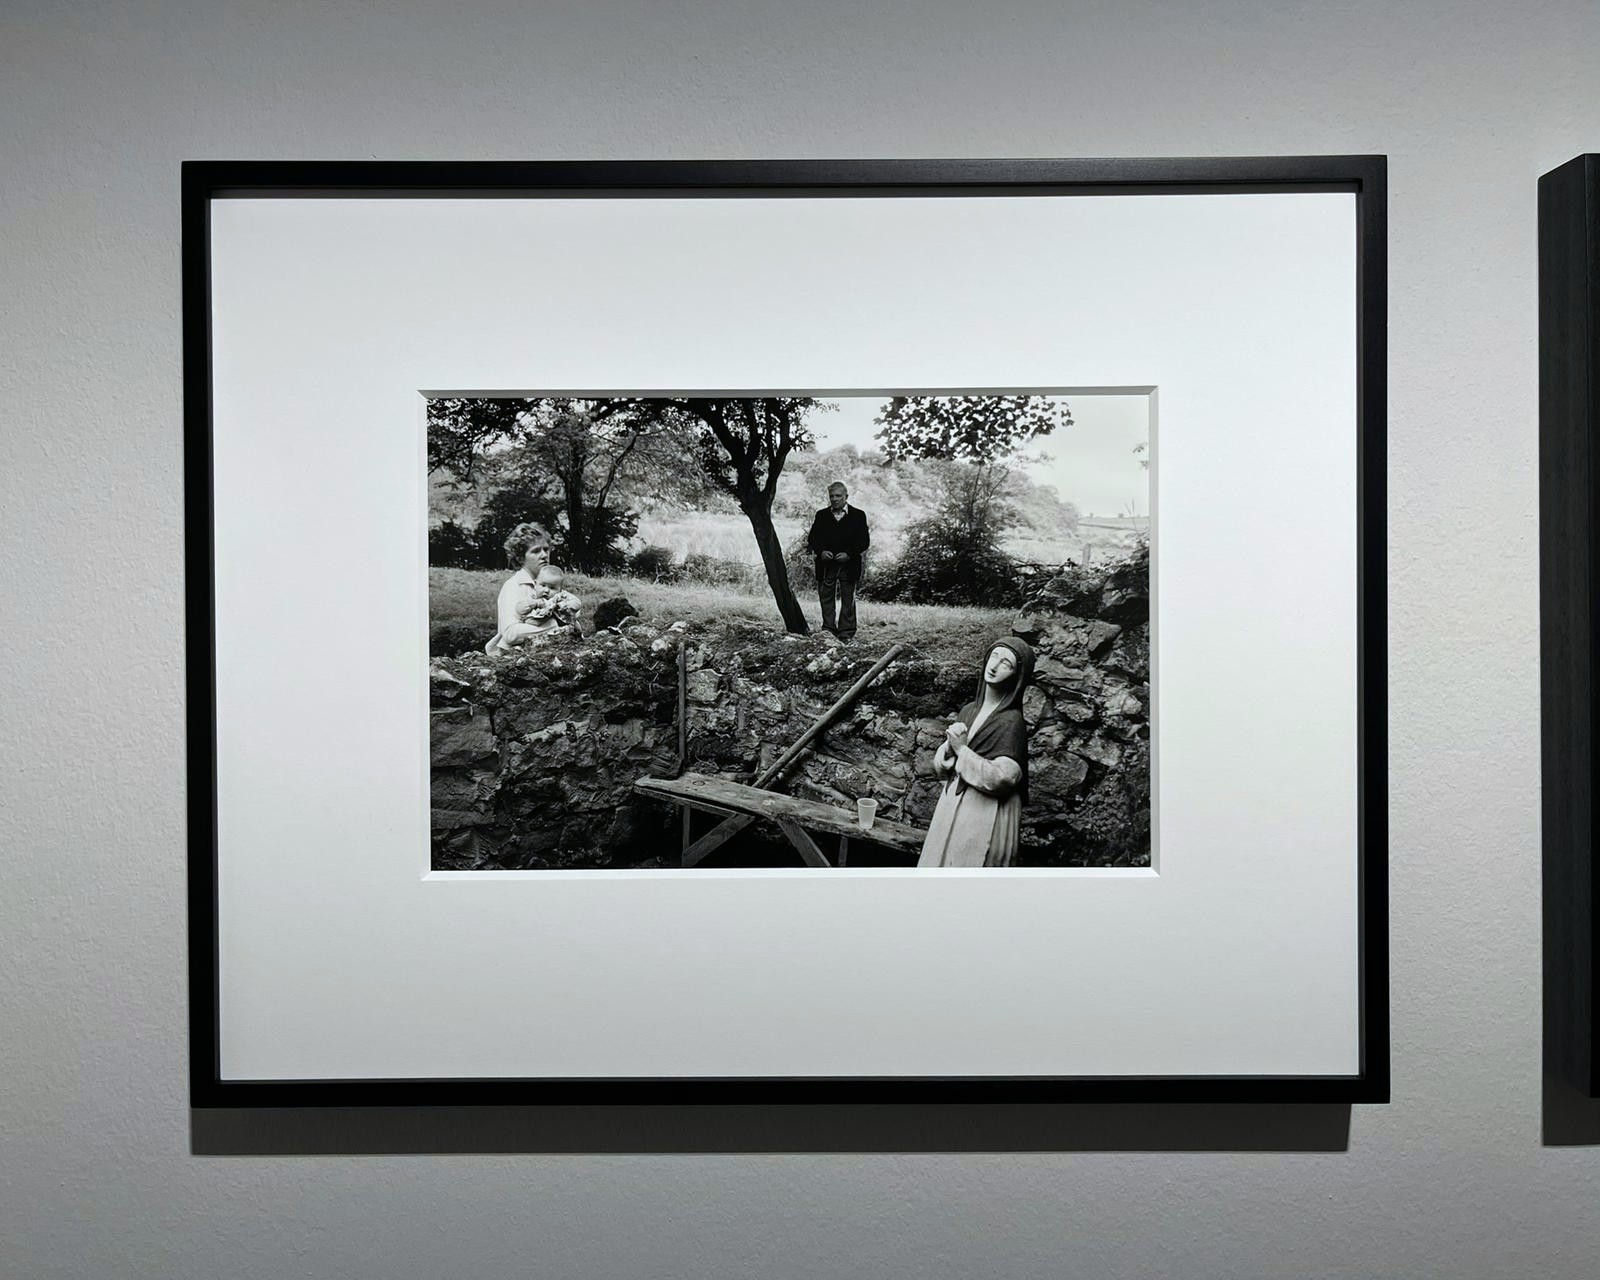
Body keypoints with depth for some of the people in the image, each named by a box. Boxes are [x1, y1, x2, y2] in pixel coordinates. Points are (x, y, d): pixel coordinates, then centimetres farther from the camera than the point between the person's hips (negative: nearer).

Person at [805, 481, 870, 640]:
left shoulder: (858, 515, 4)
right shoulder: (821, 515, 11)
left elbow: (864, 541, 0)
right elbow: (812, 538, 9)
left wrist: (849, 554, -13)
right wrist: (820, 551, -10)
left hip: (848, 565, -2)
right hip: (826, 566, 2)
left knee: (848, 600, 1)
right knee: (826, 598, 2)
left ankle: (846, 634, 6)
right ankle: (828, 631, 8)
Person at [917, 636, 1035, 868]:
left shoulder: (1011, 722, -13)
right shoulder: (969, 711, 8)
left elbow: (1001, 778, -22)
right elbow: (940, 766, 12)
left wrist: (962, 750, -14)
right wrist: (950, 746, -10)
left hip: (985, 817, -7)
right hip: (951, 808, 7)